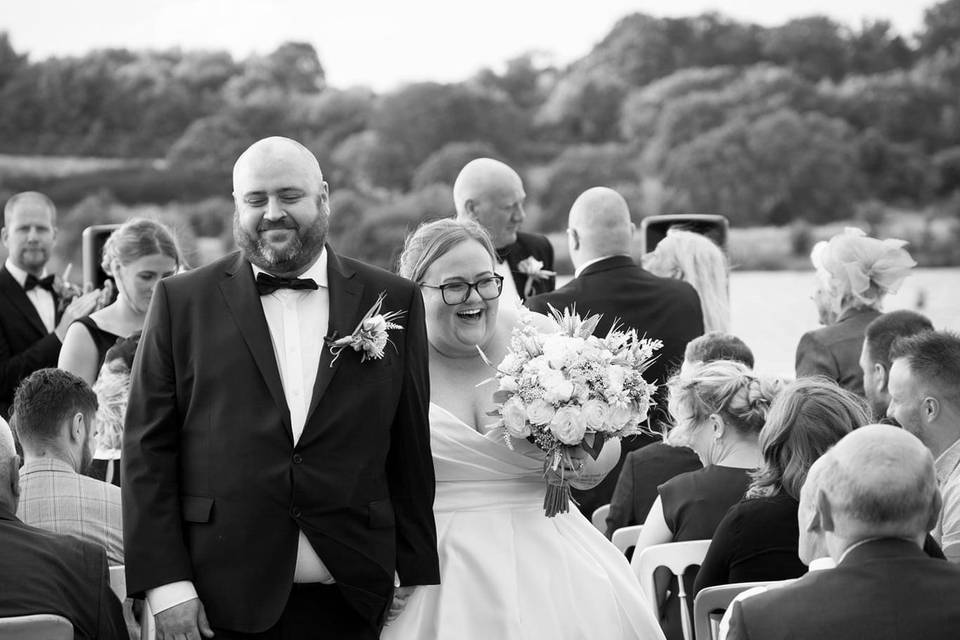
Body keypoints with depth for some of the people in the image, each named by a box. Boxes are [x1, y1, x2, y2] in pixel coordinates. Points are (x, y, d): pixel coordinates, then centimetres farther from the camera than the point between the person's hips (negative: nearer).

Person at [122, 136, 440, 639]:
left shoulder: (391, 301, 7)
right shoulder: (182, 301, 4)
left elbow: (411, 452, 7)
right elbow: (148, 447, 1)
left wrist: (417, 578, 3)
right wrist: (164, 581, -7)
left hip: (349, 598, 1)